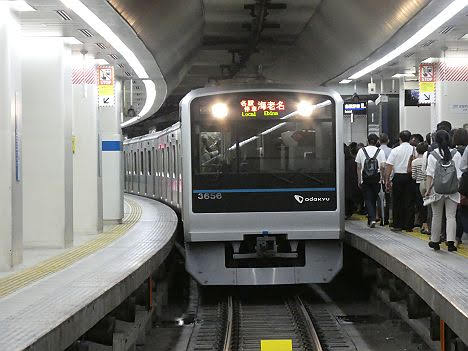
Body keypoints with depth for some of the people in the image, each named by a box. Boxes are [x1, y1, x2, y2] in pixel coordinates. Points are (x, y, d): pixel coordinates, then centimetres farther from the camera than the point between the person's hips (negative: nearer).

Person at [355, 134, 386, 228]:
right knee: (374, 199, 13)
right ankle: (372, 219, 20)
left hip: (365, 179, -1)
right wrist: (382, 177, 6)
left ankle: (372, 219, -15)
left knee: (368, 200, 1)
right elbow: (383, 167, -7)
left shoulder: (361, 151, 1)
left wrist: (359, 180, 10)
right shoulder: (380, 151, -1)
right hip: (376, 179, 1)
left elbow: (359, 167, 3)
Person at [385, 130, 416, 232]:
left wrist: (387, 180, 1)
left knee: (397, 202, 8)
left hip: (398, 177, -1)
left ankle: (397, 225, 8)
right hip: (410, 177, 1)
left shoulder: (395, 150, -4)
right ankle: (409, 226, 7)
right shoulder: (414, 149, -3)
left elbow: (389, 166, -5)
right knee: (409, 202, 6)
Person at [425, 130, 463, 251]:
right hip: (452, 190, 0)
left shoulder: (432, 155, -4)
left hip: (437, 189, 0)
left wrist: (428, 189, -3)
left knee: (436, 216, 11)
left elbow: (430, 174, -6)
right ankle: (450, 241, -12)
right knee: (451, 216, 1)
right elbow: (459, 174, -1)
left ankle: (435, 241, 19)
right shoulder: (456, 154, -2)